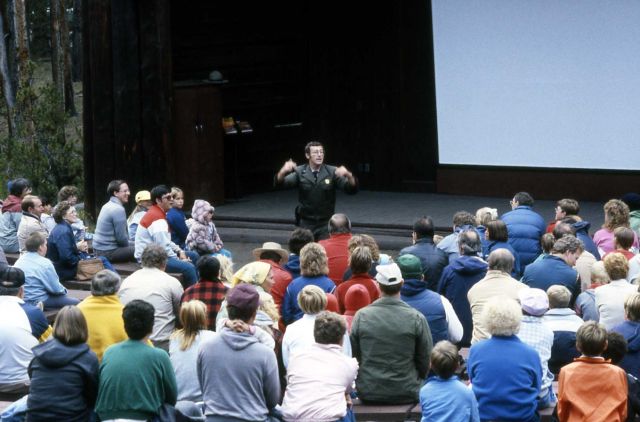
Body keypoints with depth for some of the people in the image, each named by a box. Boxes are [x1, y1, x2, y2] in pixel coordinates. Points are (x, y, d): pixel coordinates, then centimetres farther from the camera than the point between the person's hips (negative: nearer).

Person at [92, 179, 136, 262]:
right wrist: (128, 245, 1)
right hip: (108, 252, -10)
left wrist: (128, 243, 16)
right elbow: (121, 237, -18)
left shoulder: (107, 206, 11)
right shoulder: (118, 209, -19)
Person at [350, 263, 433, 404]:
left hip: (368, 394, 2)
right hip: (407, 395, -1)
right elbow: (425, 362, 1)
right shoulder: (417, 318, -8)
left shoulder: (361, 316, -4)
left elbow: (353, 355, 5)